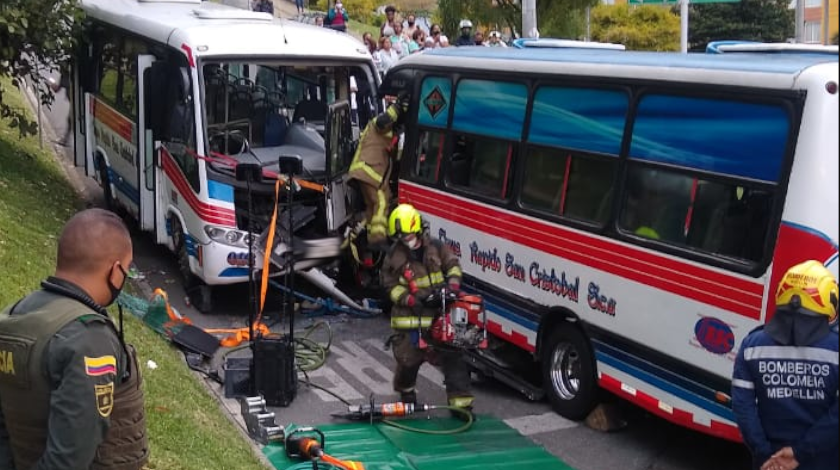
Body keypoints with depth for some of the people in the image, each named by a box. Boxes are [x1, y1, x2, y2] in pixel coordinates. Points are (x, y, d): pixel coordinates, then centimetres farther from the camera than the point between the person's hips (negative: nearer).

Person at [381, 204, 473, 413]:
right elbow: (391, 286, -1)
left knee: (453, 357, -3)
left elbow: (453, 265, 8)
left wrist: (453, 284, -12)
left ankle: (461, 402, 2)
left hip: (439, 314, 1)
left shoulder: (436, 247, 0)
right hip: (409, 317, -1)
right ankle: (405, 390, 41)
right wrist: (409, 300, -16)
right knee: (408, 358, 9)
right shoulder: (394, 256, -3)